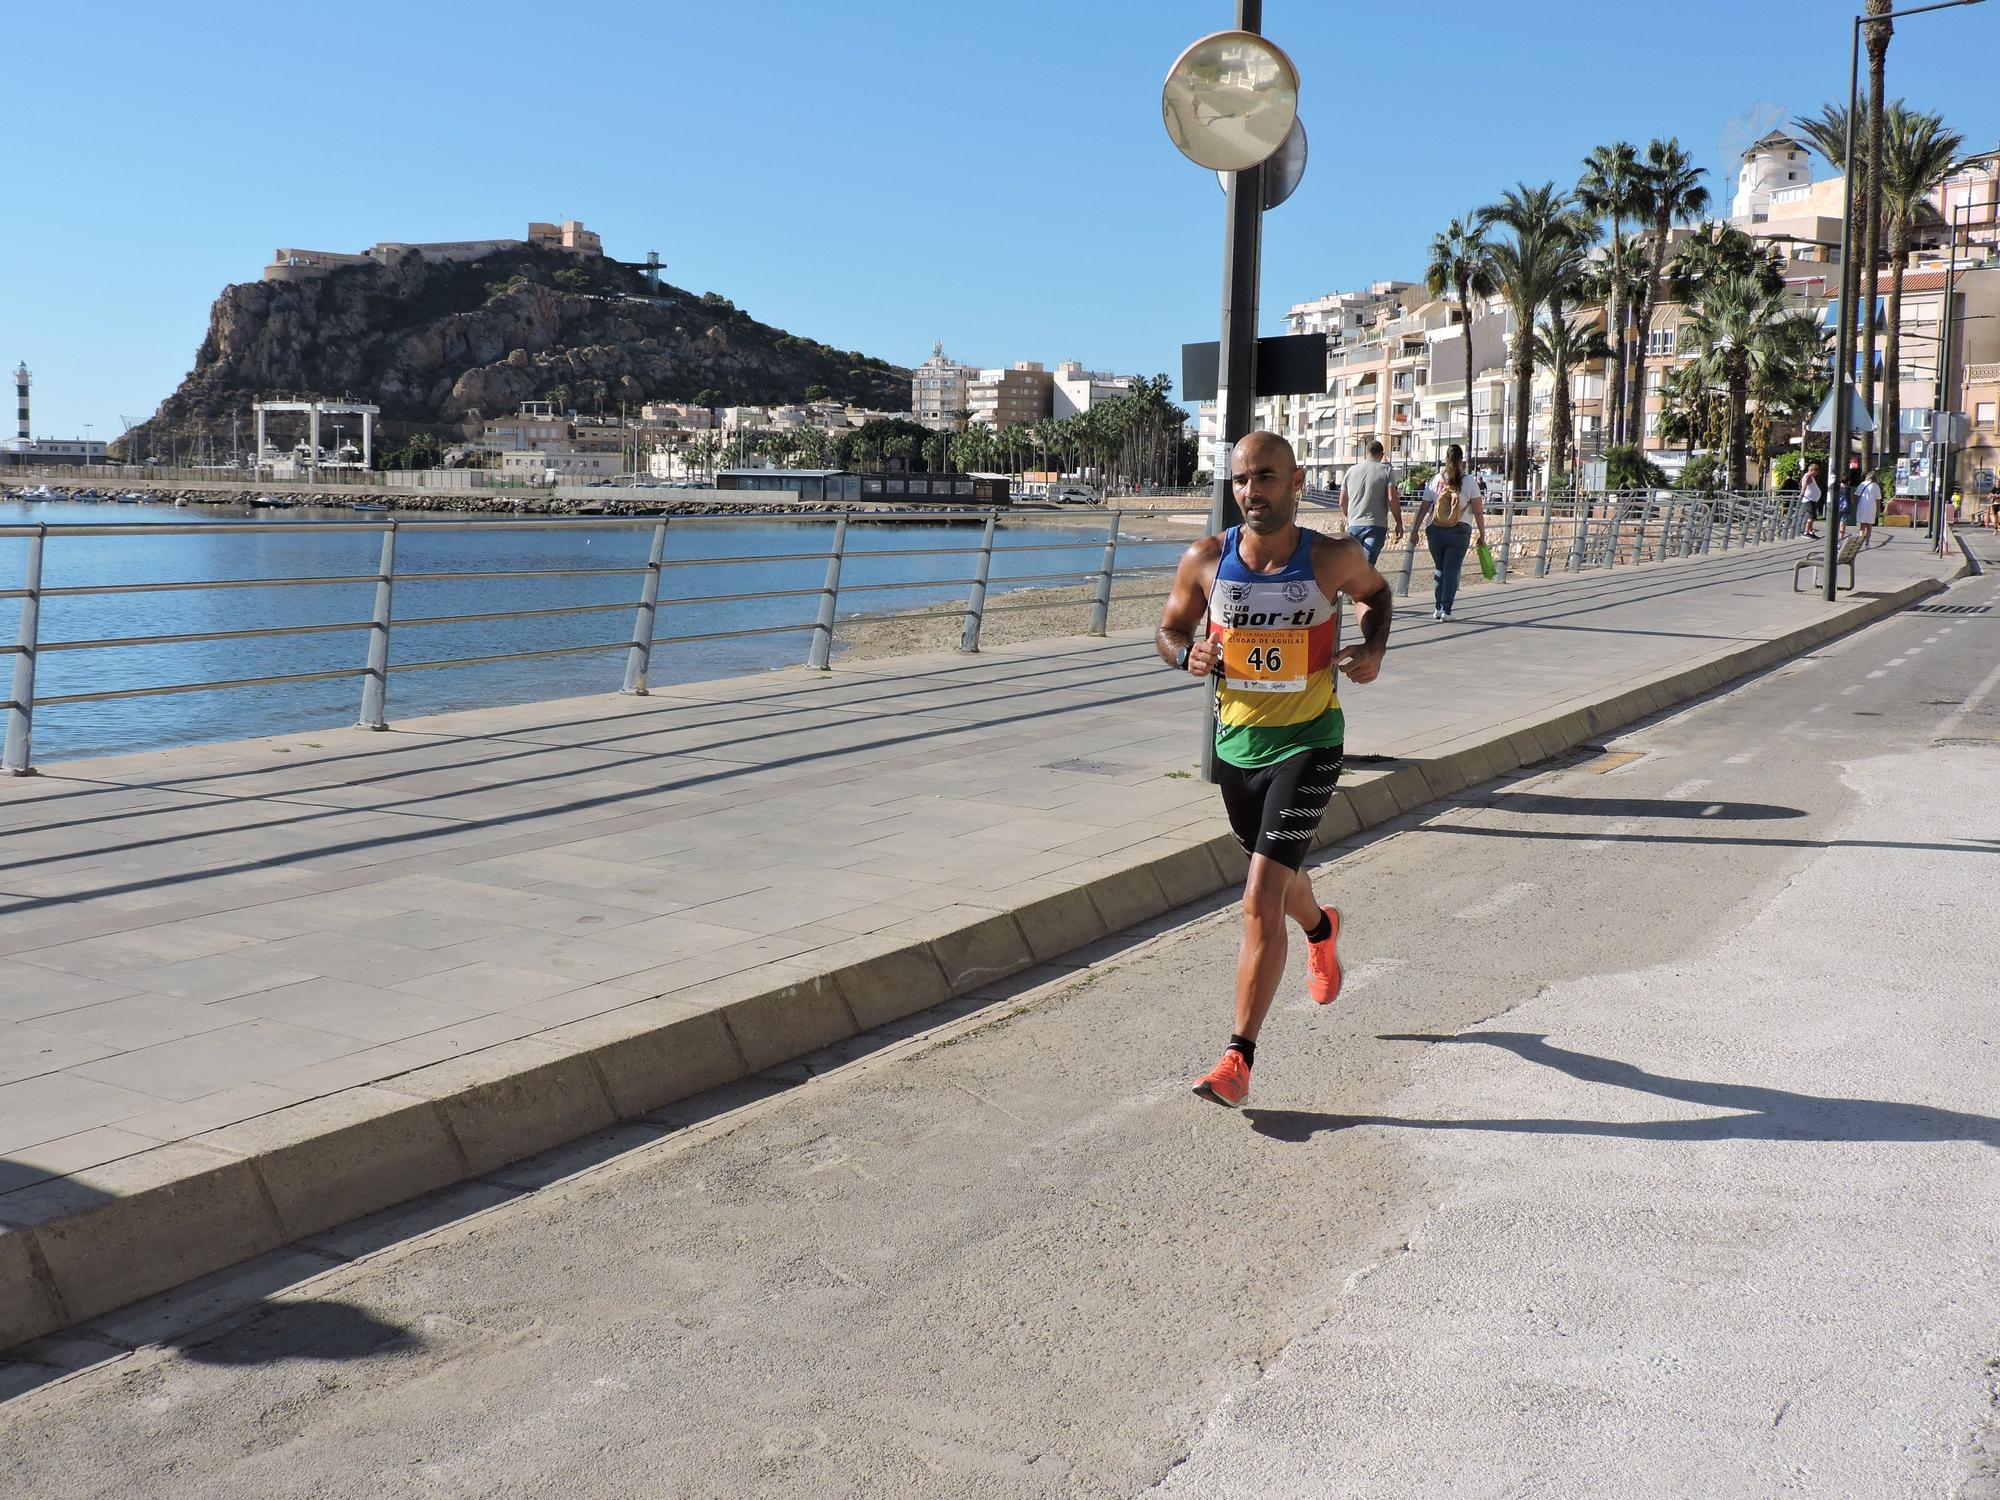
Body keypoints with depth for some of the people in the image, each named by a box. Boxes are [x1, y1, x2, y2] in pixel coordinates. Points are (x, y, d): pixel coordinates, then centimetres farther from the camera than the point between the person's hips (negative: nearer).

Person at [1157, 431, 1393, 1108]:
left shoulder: (1333, 558, -11)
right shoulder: (1206, 561, -8)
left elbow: (1374, 591, 12)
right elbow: (1170, 630, 6)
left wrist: (1373, 647, -7)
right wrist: (1188, 655, -16)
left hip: (1306, 744, -4)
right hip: (1236, 742, 4)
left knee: (1260, 903, -14)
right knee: (1277, 876, 26)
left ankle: (1239, 1056, -5)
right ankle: (1321, 929, 63)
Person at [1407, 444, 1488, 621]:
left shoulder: (1435, 480, 4)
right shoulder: (1469, 481, -1)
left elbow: (1423, 509, 4)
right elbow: (1478, 511, -2)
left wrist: (1414, 531, 9)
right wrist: (1482, 535, 6)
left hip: (1435, 531, 2)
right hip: (1459, 532, -2)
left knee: (1439, 569, 15)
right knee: (1452, 570, 1)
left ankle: (1438, 607, 15)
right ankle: (1446, 610, -3)